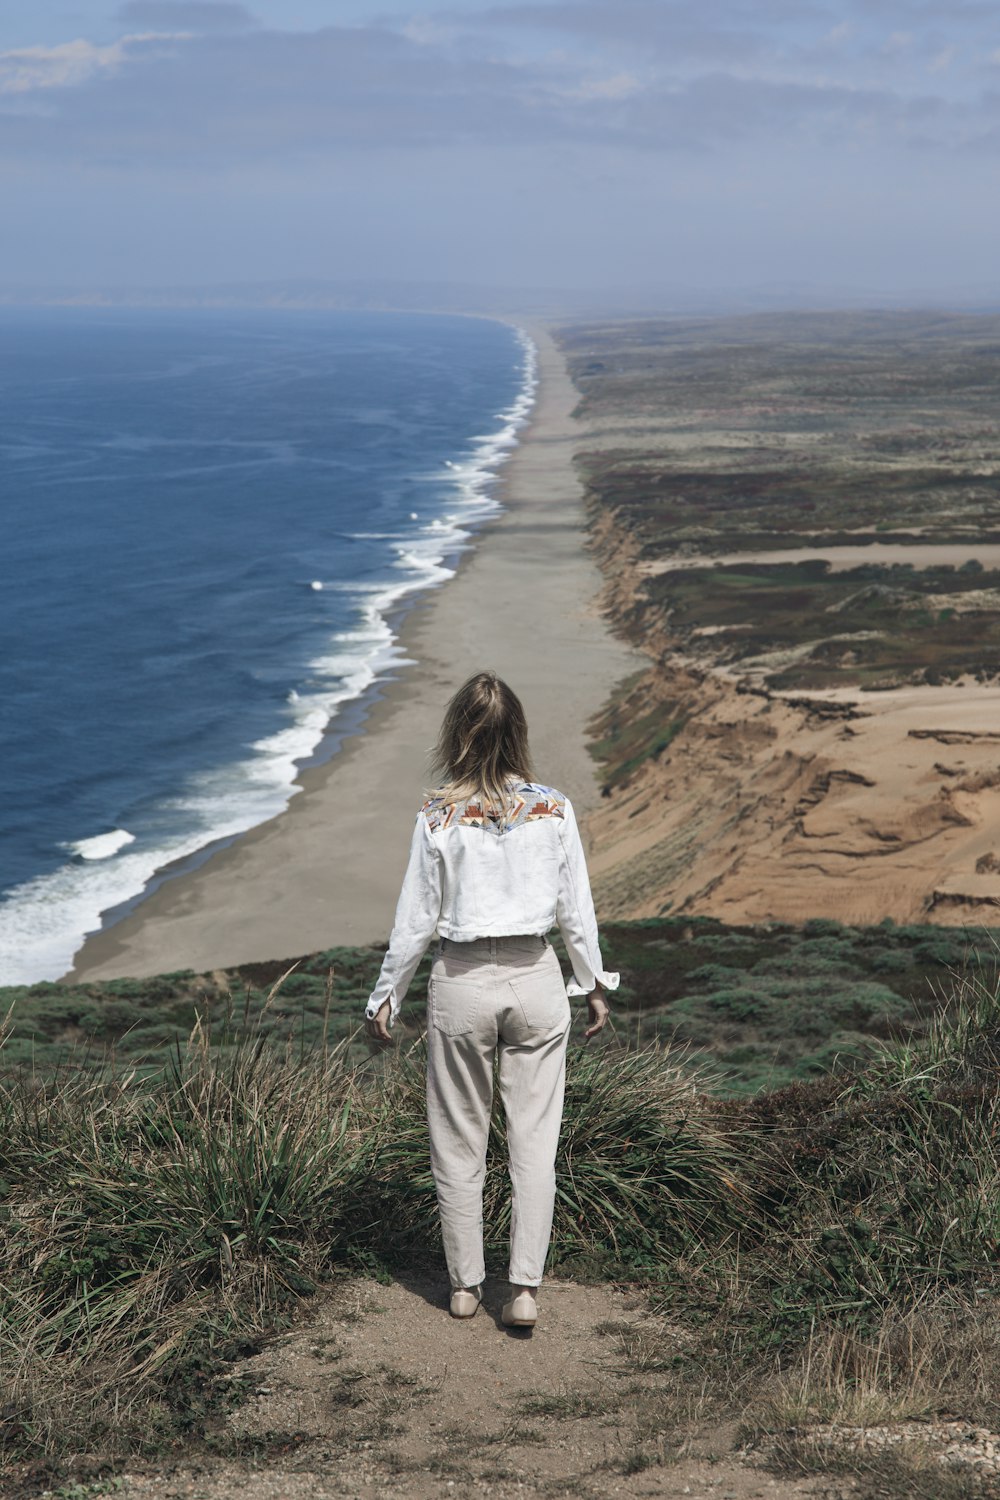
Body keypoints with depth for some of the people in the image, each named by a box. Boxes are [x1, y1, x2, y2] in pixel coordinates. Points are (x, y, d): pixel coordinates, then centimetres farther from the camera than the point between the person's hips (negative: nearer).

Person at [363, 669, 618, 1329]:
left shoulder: (439, 817, -10)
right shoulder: (554, 809, -5)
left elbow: (416, 919, -5)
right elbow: (576, 911, 1)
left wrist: (386, 998, 6)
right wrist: (595, 983, 15)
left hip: (462, 983, -1)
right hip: (536, 980, 1)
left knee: (458, 1142, 12)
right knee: (535, 1139, 8)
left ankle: (465, 1284, 22)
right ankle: (525, 1288, 7)